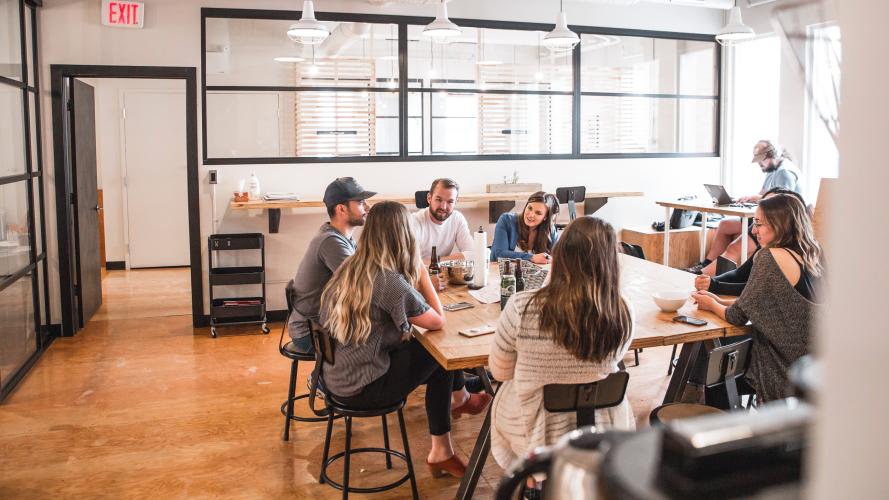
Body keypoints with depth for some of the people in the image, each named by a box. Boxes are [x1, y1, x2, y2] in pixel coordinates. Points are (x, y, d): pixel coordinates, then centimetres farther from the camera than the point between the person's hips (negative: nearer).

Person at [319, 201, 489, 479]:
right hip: (360, 389, -8)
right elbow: (438, 322, -11)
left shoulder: (348, 268, 1)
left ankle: (442, 452, 27)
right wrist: (422, 273, -5)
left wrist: (414, 276, 3)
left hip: (332, 376, 8)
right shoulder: (391, 282, -23)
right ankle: (461, 398, 37)